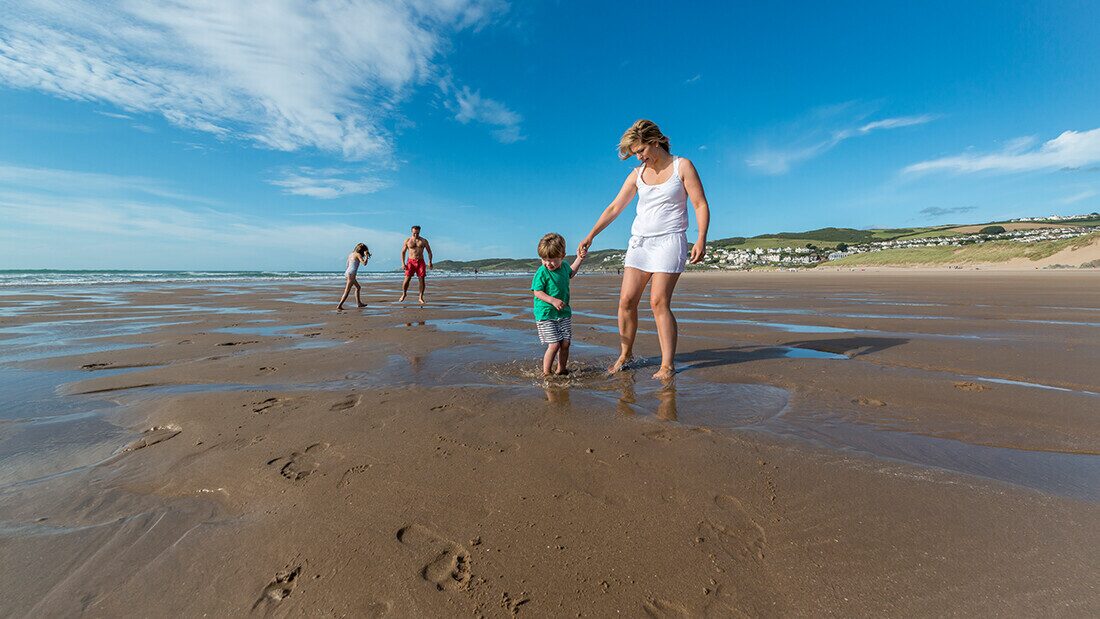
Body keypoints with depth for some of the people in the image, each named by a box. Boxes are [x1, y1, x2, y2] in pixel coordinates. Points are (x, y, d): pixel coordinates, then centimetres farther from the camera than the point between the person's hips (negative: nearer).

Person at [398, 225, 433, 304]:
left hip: (420, 262, 1)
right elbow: (403, 252, 9)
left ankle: (421, 297, 4)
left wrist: (430, 261, -7)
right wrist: (403, 263, -2)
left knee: (422, 279, -5)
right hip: (411, 262, 0)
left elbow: (429, 251, 8)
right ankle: (404, 294, 15)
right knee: (407, 279, -8)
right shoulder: (407, 241, 6)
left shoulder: (424, 241, 6)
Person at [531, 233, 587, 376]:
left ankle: (561, 370, 23)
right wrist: (553, 300, -25)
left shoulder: (564, 266, 6)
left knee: (565, 343, 5)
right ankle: (546, 372, 5)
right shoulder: (542, 273, -13)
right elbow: (537, 292, -12)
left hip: (564, 312, 6)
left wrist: (579, 258, 23)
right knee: (554, 344, -11)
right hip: (545, 315, -6)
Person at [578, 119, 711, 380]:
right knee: (626, 300, -3)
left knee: (659, 302, -13)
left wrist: (701, 239, -16)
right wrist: (590, 236, 9)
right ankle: (625, 354, 13)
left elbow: (701, 205, -2)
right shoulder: (636, 175, 12)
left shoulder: (682, 166, 2)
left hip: (669, 241, -4)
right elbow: (614, 208, 14)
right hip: (639, 241, 4)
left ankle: (667, 365, -4)